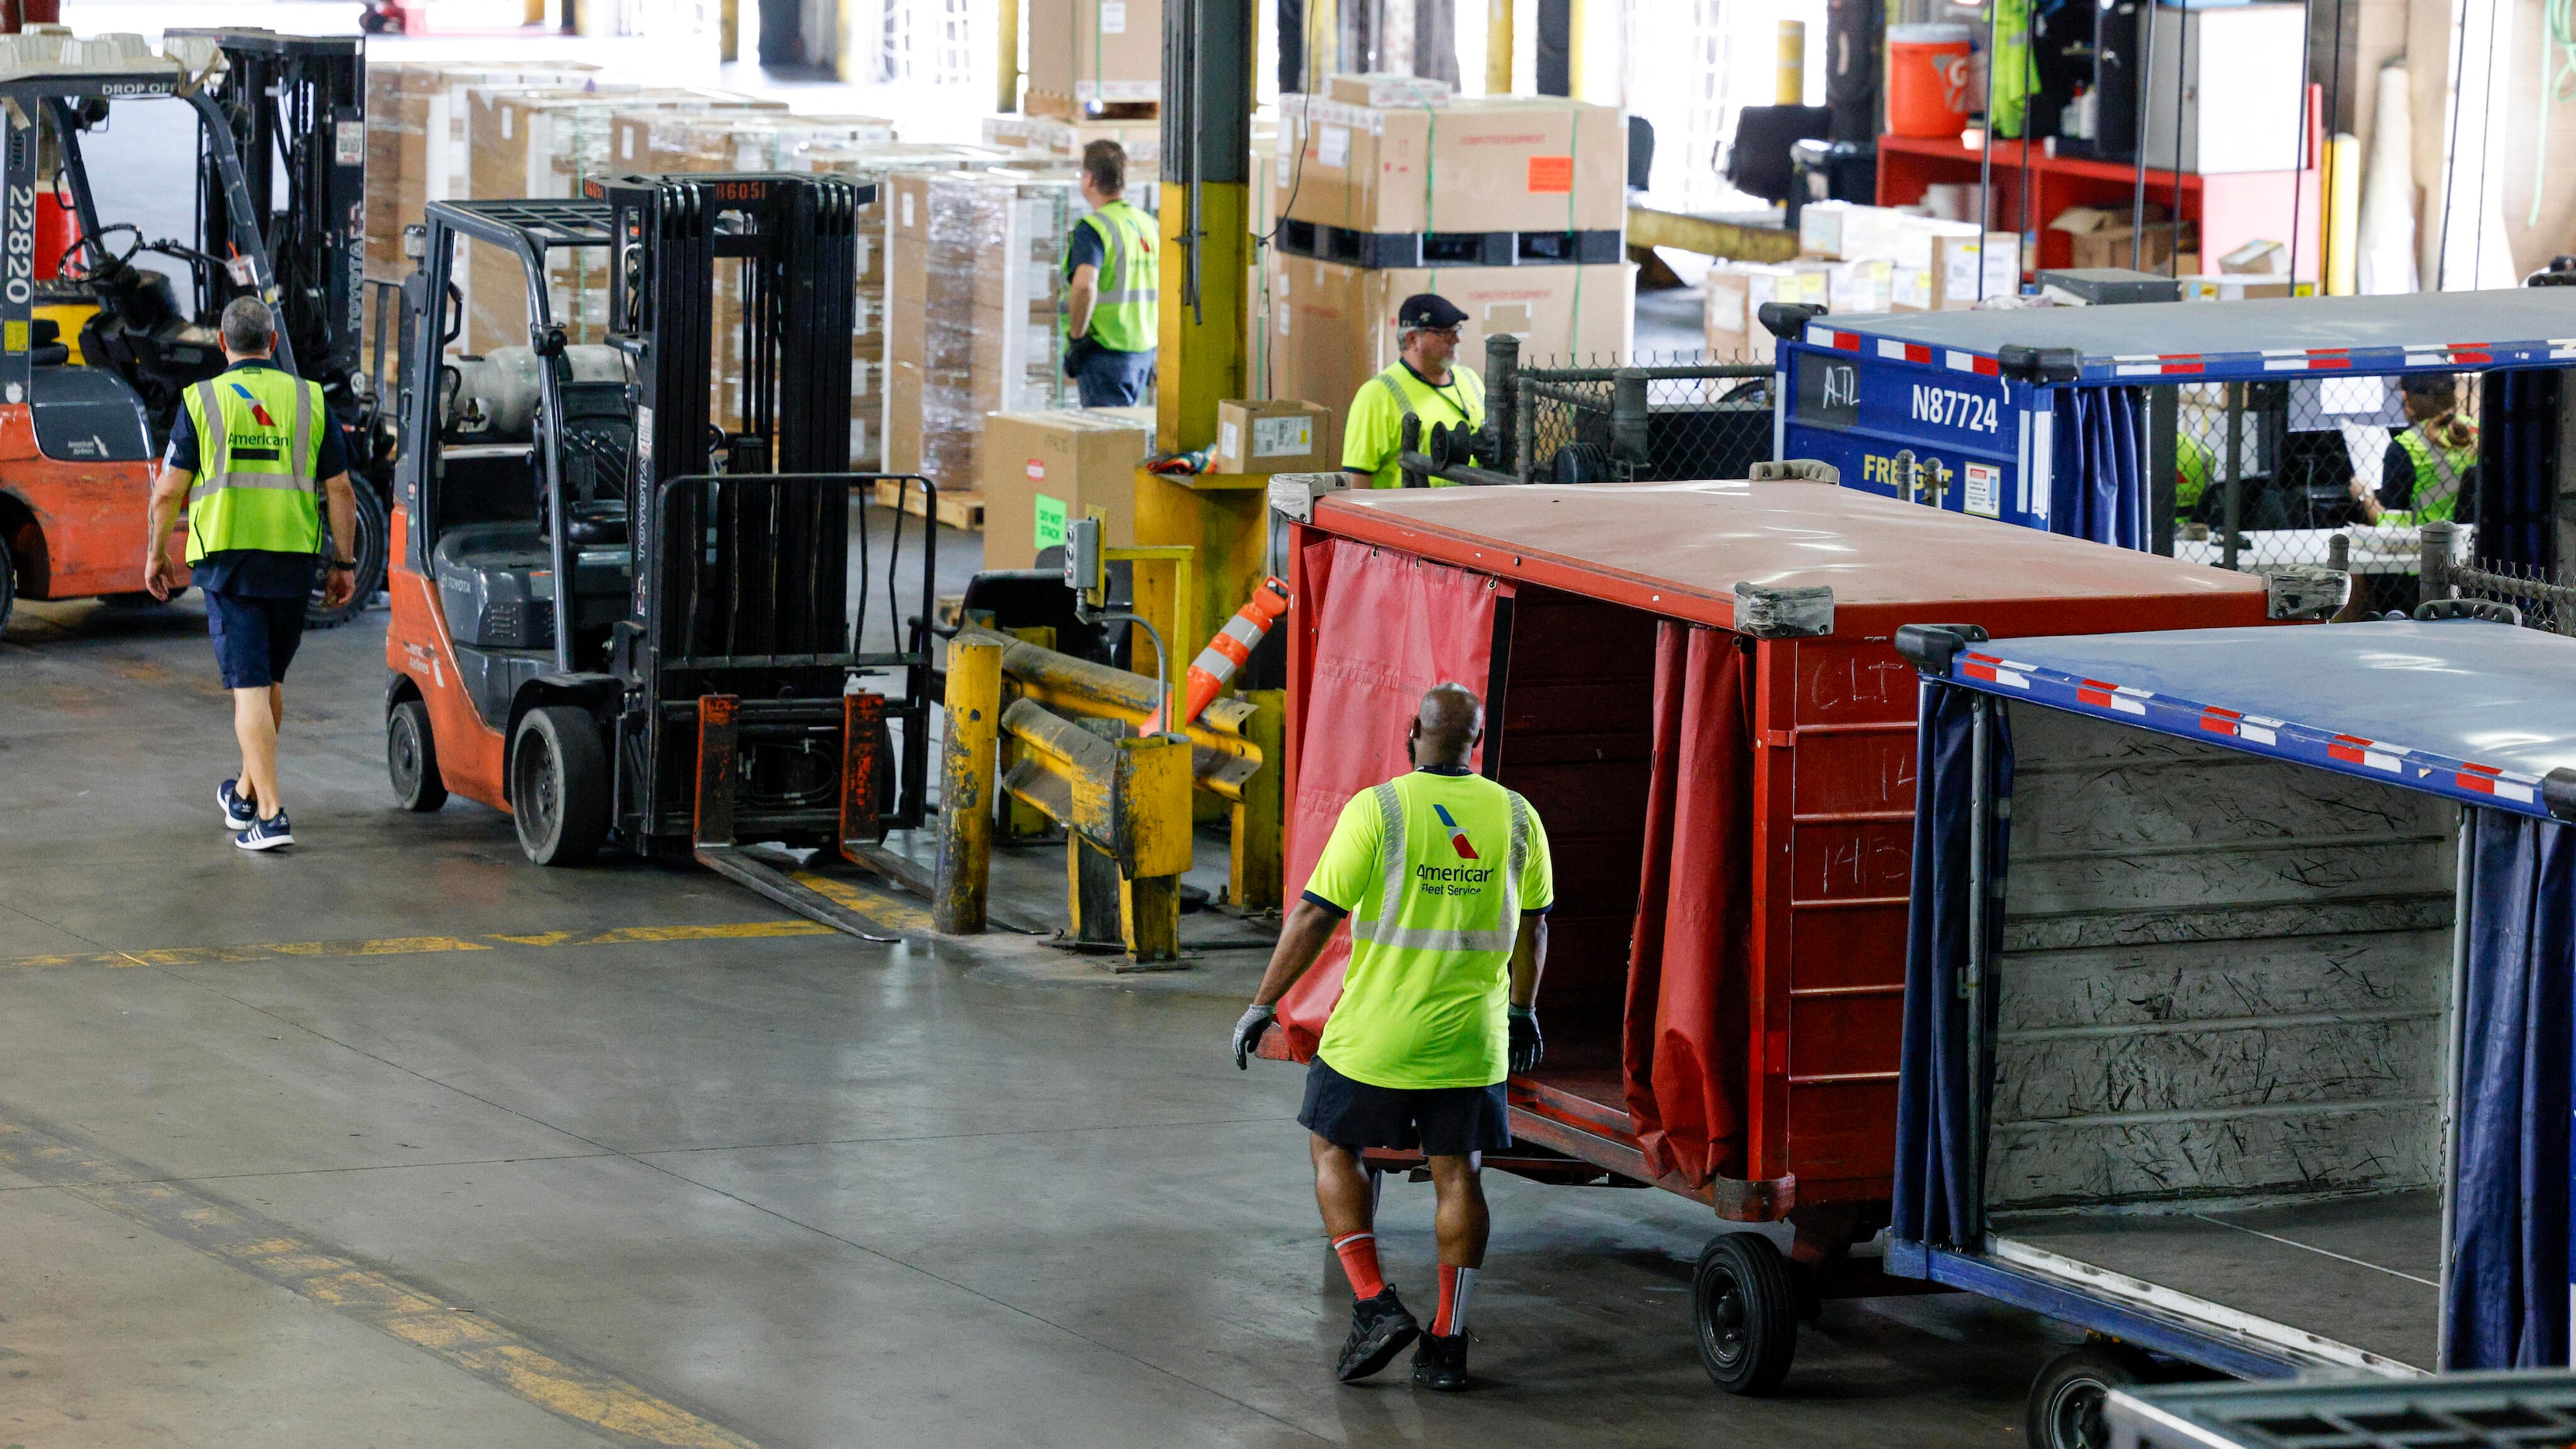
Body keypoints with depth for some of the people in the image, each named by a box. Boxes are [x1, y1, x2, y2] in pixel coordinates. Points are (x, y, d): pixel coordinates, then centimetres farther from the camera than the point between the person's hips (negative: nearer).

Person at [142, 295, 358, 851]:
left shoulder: (202, 402, -2)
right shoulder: (310, 401, 3)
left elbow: (169, 492, -3)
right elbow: (341, 492, 3)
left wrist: (157, 555, 11)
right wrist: (343, 564, 11)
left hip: (227, 560, -3)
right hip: (292, 560, 3)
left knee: (248, 685, -5)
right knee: (271, 680, 19)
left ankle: (271, 814, -15)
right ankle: (246, 794, 34)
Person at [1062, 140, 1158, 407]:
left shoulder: (1092, 229, -13)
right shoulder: (1148, 225, 12)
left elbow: (1085, 285, -30)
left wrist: (1075, 337, -18)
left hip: (1104, 354, -8)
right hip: (1143, 353, 8)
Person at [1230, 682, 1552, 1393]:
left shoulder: (1379, 809, -11)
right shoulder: (1516, 818, 1)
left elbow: (1315, 915, -10)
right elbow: (1532, 927, 11)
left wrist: (1263, 1004, -2)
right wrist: (1522, 1010, 26)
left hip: (1375, 1034, -3)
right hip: (1469, 1040, 3)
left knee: (1334, 1152, 14)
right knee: (1457, 1176, 10)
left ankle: (1374, 1306, 2)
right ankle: (1447, 1343, 9)